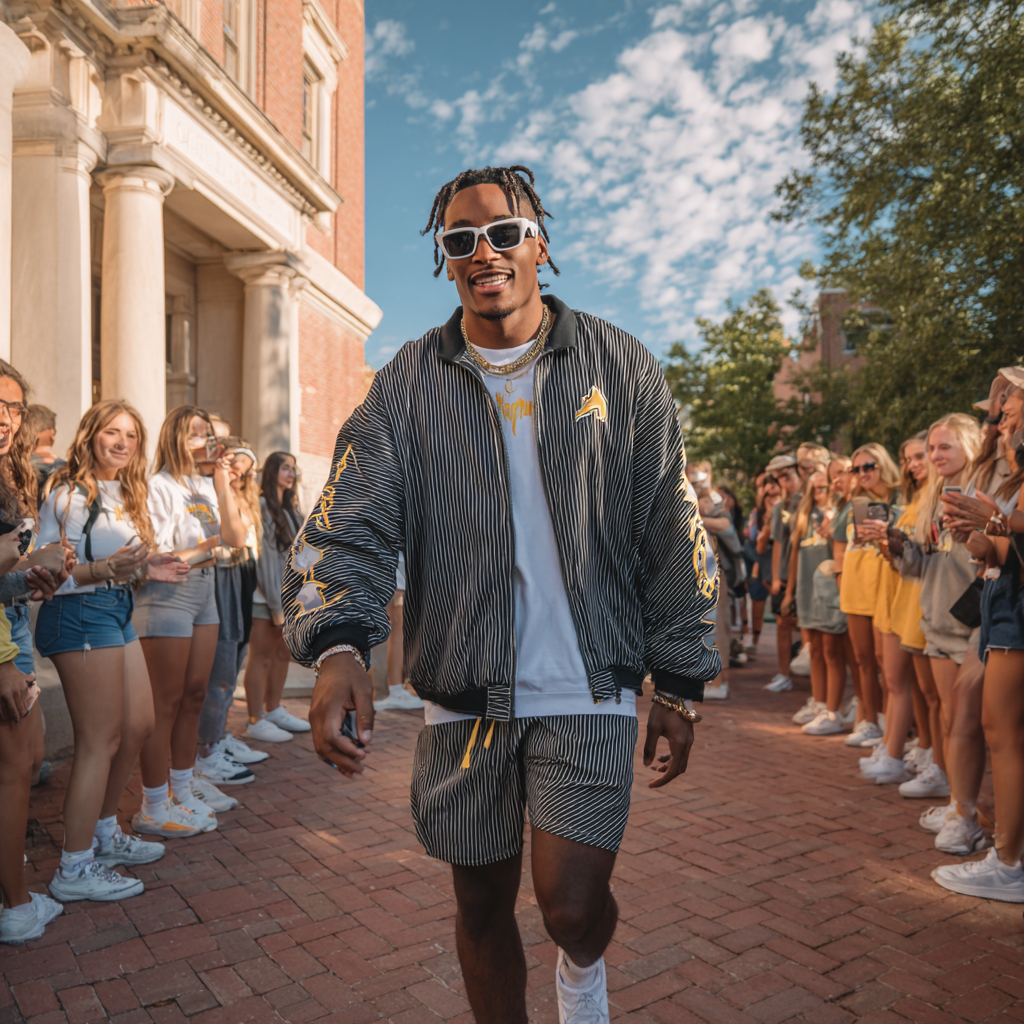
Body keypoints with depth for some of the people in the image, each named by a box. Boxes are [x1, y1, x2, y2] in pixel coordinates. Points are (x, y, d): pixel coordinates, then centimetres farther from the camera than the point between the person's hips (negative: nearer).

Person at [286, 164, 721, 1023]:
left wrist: (680, 685, 0)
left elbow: (673, 536, 2)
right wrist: (337, 647, -27)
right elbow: (349, 527, -8)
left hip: (589, 690, -1)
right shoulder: (406, 386, 1)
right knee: (482, 905, 14)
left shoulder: (622, 369, 0)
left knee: (572, 903, -6)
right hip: (464, 698, 2)